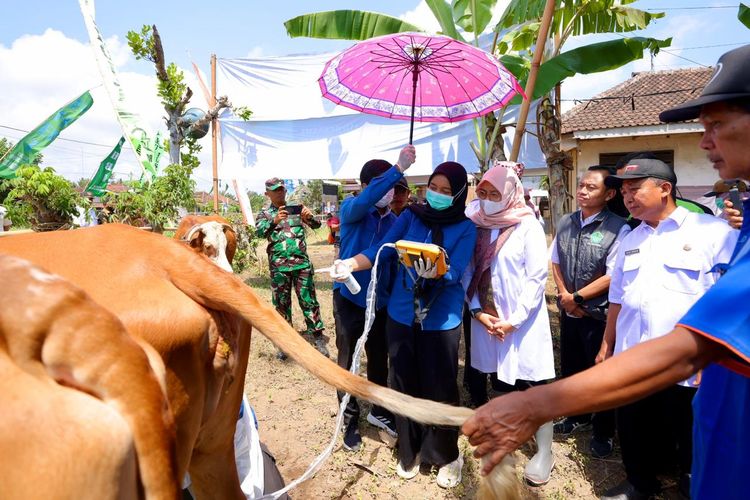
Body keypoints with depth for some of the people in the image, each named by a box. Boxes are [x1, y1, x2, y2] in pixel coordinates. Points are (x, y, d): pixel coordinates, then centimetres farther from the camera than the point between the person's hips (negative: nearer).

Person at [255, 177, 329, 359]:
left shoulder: (297, 208, 9)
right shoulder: (264, 214, 5)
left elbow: (316, 225, 0)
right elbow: (259, 231, -15)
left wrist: (310, 217, -24)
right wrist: (275, 221, -35)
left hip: (301, 262, 0)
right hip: (278, 266, 0)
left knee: (309, 300, 1)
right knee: (281, 303, 7)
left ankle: (318, 339, 9)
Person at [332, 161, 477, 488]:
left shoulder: (465, 228, -5)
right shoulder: (410, 215, 1)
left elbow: (455, 272, -17)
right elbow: (381, 249, -7)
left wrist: (432, 271, -38)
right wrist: (351, 263, -25)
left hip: (441, 319, -2)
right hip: (401, 314, 3)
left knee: (440, 388, 6)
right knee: (404, 384, 12)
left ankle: (446, 455, 29)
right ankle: (409, 451, 32)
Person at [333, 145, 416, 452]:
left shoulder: (393, 220, 2)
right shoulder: (351, 210, -10)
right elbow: (363, 202, -34)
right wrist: (398, 169, -42)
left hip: (381, 301, 4)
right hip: (350, 298, -4)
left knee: (379, 361, 17)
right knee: (348, 362, 9)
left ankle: (379, 412, 38)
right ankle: (350, 421, 27)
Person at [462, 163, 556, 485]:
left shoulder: (528, 226, -8)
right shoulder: (477, 225, 4)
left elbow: (537, 278, -11)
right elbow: (469, 271, 5)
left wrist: (513, 320, -14)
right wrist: (477, 311, -7)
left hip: (522, 320, -4)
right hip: (487, 318, 4)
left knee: (532, 383, 2)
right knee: (504, 379, 15)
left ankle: (544, 453, 16)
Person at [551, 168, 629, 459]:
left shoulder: (617, 228, -16)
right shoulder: (566, 223, 4)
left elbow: (613, 276, -17)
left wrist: (577, 297, -12)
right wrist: (564, 295, -3)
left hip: (599, 314, -6)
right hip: (568, 312, 6)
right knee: (570, 368, 19)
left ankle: (603, 433, 29)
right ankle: (578, 416, 43)